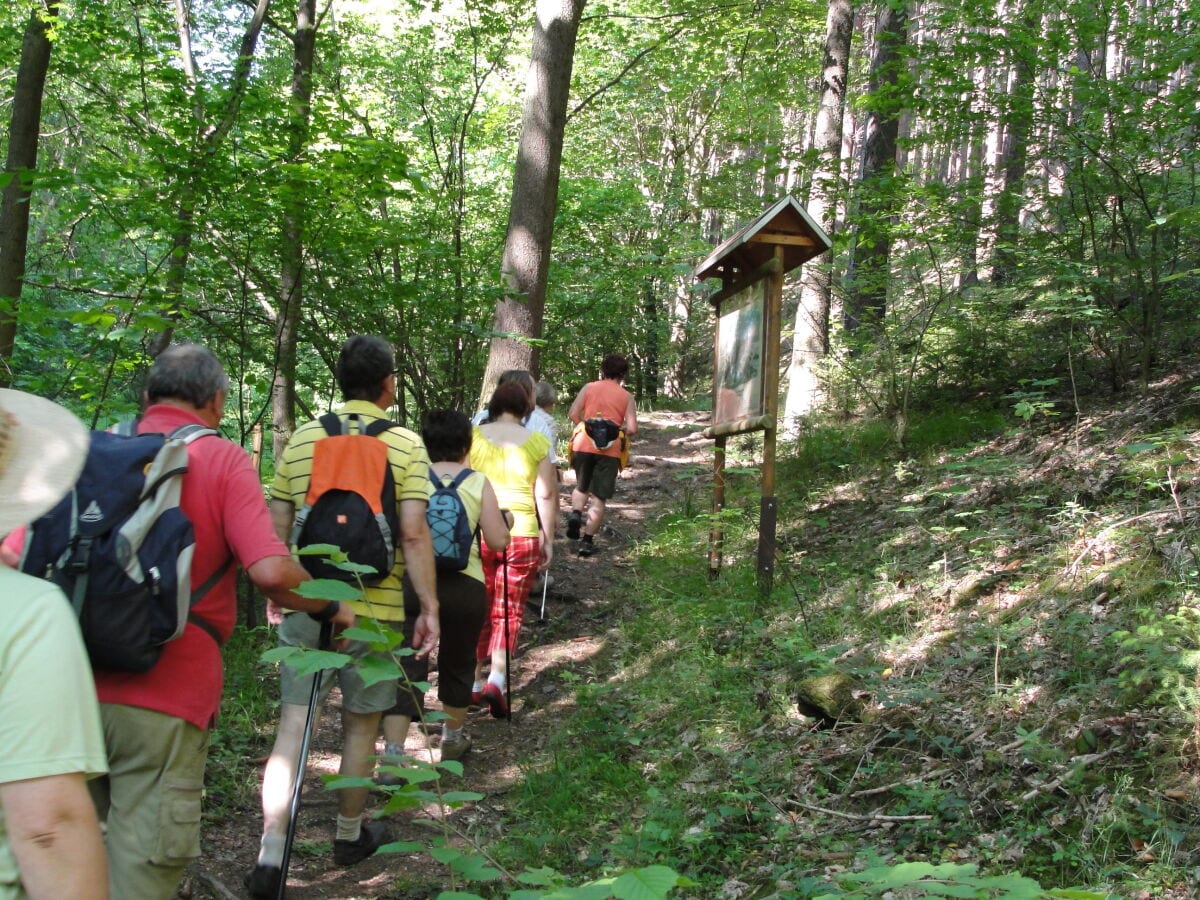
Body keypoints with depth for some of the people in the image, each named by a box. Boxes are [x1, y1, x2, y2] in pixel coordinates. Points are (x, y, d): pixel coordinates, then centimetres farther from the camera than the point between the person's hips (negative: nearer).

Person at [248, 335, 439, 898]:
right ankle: (350, 836, 32)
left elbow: (277, 525, 7)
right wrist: (429, 607, -8)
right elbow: (414, 533, -14)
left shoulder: (302, 439, 4)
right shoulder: (405, 445, -6)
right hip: (374, 610, -2)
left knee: (292, 726, 6)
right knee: (360, 725, 15)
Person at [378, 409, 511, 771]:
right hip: (464, 584, 0)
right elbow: (497, 541, 0)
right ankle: (453, 739, 39)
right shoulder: (478, 482, 2)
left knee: (407, 664, 0)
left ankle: (392, 756, -12)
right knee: (457, 663, 19)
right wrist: (506, 520, 20)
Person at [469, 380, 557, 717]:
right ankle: (497, 679, -11)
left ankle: (474, 682, 19)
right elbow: (545, 494, -1)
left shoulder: (474, 437, 0)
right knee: (509, 611, 6)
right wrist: (548, 539, 7)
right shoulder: (537, 443, -1)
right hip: (522, 535, -1)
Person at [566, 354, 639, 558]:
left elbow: (573, 414, -2)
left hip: (583, 446, 1)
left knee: (581, 487, 24)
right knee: (599, 498, 6)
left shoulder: (589, 387, 6)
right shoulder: (627, 397, 4)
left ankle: (575, 514, -3)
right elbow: (632, 429, -4)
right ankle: (587, 540, 3)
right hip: (610, 450, -1)